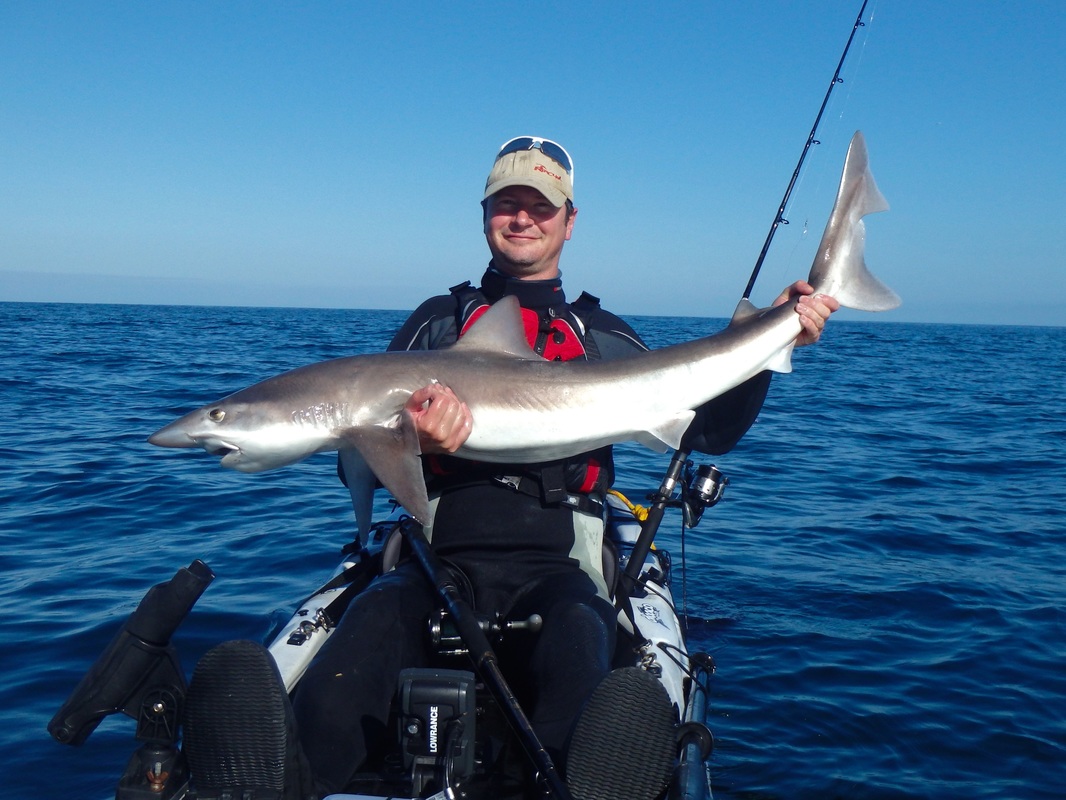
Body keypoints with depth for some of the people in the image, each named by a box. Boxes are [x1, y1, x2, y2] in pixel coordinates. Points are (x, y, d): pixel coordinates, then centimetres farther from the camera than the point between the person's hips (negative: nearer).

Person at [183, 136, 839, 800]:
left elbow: (710, 430, 14)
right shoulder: (438, 322, 17)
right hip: (440, 559, 1)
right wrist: (409, 440, -13)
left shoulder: (604, 338, 18)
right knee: (328, 707, -28)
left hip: (555, 570, 0)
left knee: (582, 722, -34)